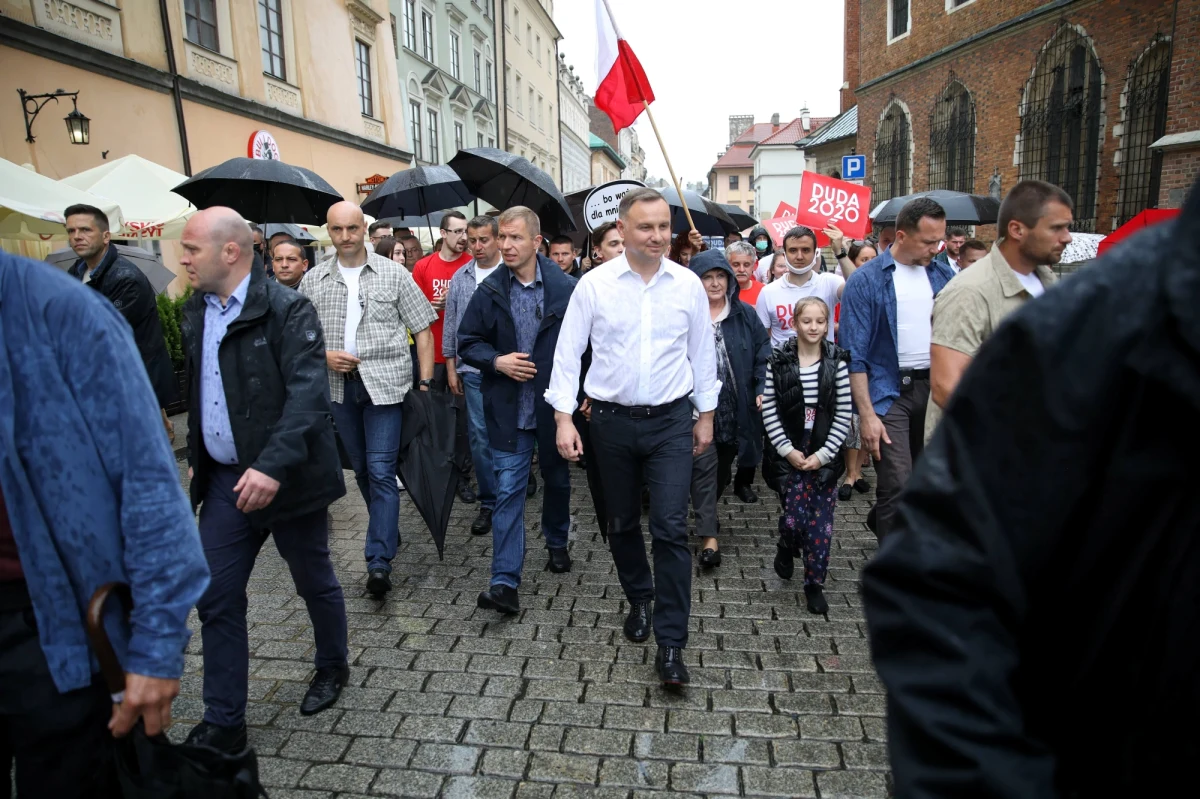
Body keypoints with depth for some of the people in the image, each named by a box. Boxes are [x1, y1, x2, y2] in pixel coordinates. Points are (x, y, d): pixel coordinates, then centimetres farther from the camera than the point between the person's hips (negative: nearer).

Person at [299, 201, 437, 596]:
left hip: (385, 384, -4)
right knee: (361, 469, 15)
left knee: (381, 470, -8)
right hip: (339, 386, 4)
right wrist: (324, 355, -8)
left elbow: (422, 330, 0)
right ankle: (387, 531, 34)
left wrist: (426, 381, -7)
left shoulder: (393, 274, 0)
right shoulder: (313, 280, 8)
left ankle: (379, 561, -5)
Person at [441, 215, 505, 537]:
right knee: (479, 436, 3)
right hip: (472, 369, 2)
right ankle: (489, 502, 13)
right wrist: (451, 367, 9)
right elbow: (450, 323, 11)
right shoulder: (460, 277, 7)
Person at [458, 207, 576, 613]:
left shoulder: (565, 288, -6)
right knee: (508, 491, -2)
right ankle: (505, 582, 0)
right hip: (508, 408, 0)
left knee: (557, 480, 19)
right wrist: (496, 361, -12)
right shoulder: (490, 290, 0)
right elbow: (467, 342, 6)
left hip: (555, 406, 0)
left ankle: (557, 542, 45)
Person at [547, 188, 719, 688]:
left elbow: (702, 352, 8)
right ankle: (639, 600, 41)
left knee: (671, 529, -6)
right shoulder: (594, 285, -5)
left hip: (672, 421, 0)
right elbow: (568, 352, -2)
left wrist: (706, 414, 11)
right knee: (622, 524, 15)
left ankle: (671, 643, 5)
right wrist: (564, 417, -7)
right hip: (613, 421, 1)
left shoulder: (688, 284, -1)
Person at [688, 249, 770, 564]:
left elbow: (763, 355, 6)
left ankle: (707, 512, 38)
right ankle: (708, 534, 0)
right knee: (704, 467, -7)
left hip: (736, 407, 3)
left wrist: (763, 390, -7)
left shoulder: (745, 315, 6)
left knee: (724, 466, 15)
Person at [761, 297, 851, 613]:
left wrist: (823, 454, -8)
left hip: (824, 454, 1)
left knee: (821, 522, 3)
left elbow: (844, 414, -2)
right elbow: (769, 411, -3)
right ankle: (786, 547, 31)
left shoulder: (837, 361, -2)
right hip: (790, 453, -1)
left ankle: (814, 584, 20)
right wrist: (788, 450, -9)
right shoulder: (778, 361, -3)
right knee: (795, 515, -5)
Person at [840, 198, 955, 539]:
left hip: (935, 387, 5)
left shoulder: (943, 275, 7)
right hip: (889, 391, -5)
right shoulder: (866, 280, -7)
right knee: (897, 486, -8)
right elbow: (854, 355, -9)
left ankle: (880, 520, 43)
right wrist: (866, 414, -15)